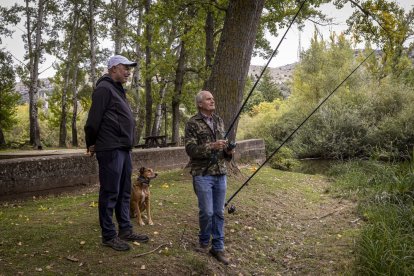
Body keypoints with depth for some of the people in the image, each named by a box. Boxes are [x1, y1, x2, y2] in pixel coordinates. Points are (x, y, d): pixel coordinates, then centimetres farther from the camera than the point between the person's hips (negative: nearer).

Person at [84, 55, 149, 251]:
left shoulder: (117, 90, 20)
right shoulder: (104, 88, -10)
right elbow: (94, 119, -15)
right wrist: (91, 144, -5)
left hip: (124, 149, 10)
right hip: (111, 149, -10)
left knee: (124, 192, 14)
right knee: (110, 193, -2)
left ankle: (125, 230, 24)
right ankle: (109, 236, 8)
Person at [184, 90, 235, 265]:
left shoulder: (219, 121, 13)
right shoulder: (193, 123, -5)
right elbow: (190, 149, -12)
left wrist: (228, 151, -2)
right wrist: (211, 146, -23)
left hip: (220, 173, 5)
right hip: (202, 174, -5)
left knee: (219, 212, 7)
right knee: (206, 211, -2)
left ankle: (217, 247, 18)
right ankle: (204, 242, 23)